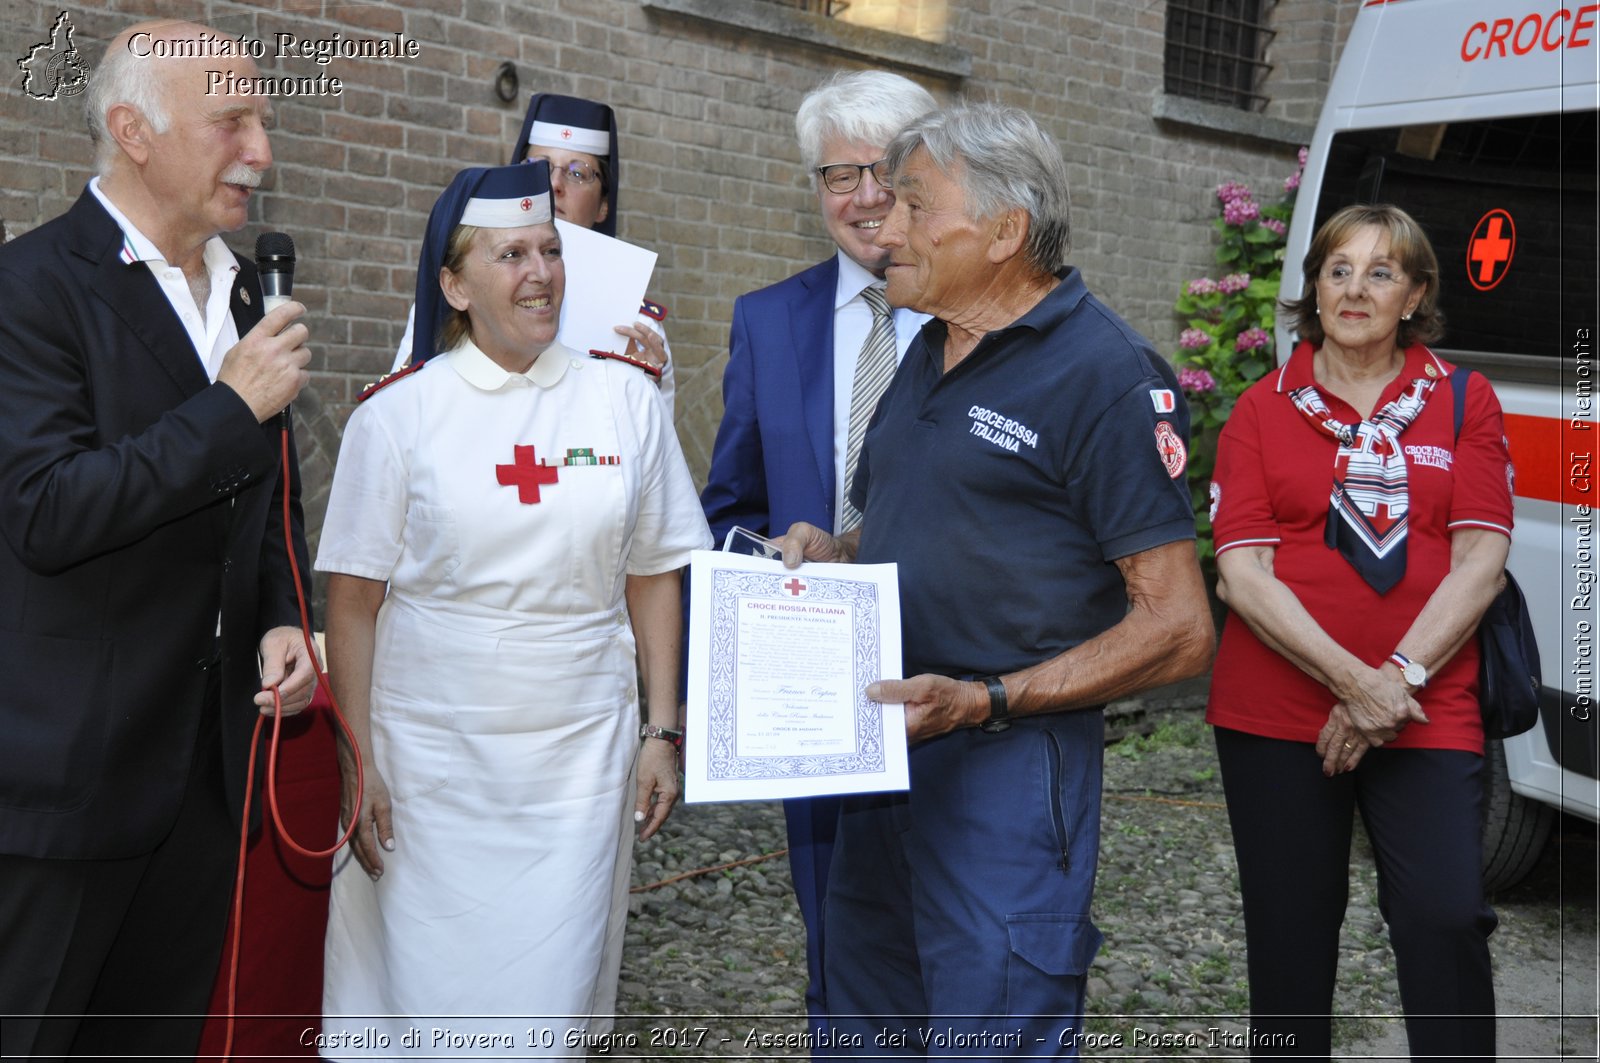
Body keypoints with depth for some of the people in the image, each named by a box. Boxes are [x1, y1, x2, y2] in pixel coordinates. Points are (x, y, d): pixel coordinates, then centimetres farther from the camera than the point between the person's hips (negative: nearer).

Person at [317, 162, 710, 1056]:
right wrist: (357, 764, -5)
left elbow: (654, 577, 6)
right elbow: (355, 600, -1)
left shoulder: (625, 399, 2)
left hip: (581, 753, 1)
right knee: (429, 986, 6)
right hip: (430, 753, -1)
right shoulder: (398, 413, -3)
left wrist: (663, 732, 2)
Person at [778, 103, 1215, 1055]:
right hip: (888, 748, 8)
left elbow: (1178, 630, -15)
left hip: (1009, 763, -8)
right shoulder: (932, 353, 14)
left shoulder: (1106, 375, -13)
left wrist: (985, 701, -22)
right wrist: (829, 553, 4)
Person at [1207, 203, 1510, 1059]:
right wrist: (1350, 678, -14)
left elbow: (1481, 557, -1)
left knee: (1445, 918, -14)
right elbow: (1241, 575, -4)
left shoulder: (1463, 402, 7)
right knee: (1291, 934, 9)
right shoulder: (1262, 411, 5)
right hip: (1278, 715, 0)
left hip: (1427, 718, 0)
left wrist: (1400, 676, -12)